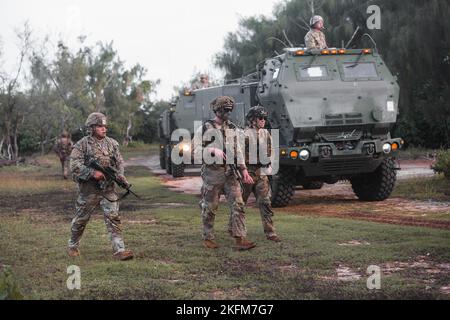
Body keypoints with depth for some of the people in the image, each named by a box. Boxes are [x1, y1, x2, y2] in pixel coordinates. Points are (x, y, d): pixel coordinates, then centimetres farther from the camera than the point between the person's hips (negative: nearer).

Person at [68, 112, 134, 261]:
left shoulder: (112, 143, 7)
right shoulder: (82, 145, -7)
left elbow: (119, 162, 12)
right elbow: (75, 166, -14)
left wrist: (120, 175, -7)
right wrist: (93, 173, -24)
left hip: (108, 188, 3)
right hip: (89, 189, -3)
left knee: (113, 218, -9)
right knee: (81, 220, 10)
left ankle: (119, 250, -13)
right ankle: (73, 246, 32)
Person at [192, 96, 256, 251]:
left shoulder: (233, 129, 12)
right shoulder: (205, 129, -2)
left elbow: (238, 150, 15)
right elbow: (197, 150, -5)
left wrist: (244, 169, 6)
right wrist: (213, 151, -19)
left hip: (230, 173, 4)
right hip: (212, 173, -4)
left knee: (238, 205, -8)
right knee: (210, 208, 4)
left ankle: (240, 239, -10)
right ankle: (208, 238, 20)